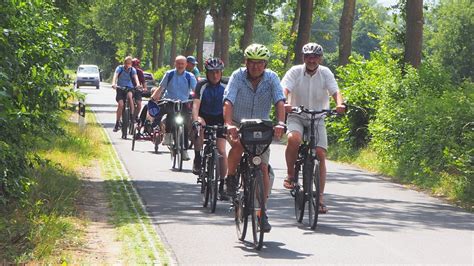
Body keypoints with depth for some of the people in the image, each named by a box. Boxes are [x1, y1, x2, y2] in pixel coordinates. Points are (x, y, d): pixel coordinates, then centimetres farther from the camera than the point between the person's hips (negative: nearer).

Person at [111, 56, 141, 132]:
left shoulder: (132, 70, 0)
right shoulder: (119, 68, -5)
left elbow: (135, 77, -18)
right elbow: (115, 75, -22)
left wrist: (138, 84, -40)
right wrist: (113, 83, -43)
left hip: (129, 88, 1)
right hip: (120, 88, -1)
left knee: (129, 96, -34)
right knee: (120, 104, -19)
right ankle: (117, 123, -6)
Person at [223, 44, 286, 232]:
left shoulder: (271, 78, -11)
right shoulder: (238, 76, -15)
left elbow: (279, 101, -23)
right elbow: (228, 102, -26)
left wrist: (280, 123, -42)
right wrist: (228, 124, -43)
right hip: (238, 125, -2)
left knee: (263, 168, -8)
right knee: (238, 145, -36)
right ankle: (231, 178, -8)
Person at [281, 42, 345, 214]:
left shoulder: (325, 73, -2)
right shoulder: (295, 71, -6)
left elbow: (335, 91, -14)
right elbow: (284, 89, -19)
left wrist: (340, 104, -36)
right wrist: (284, 103, -41)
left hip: (318, 118, 2)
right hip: (297, 117, -1)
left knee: (320, 154, -10)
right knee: (293, 139, -33)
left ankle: (320, 197, -3)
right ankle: (290, 175, -12)